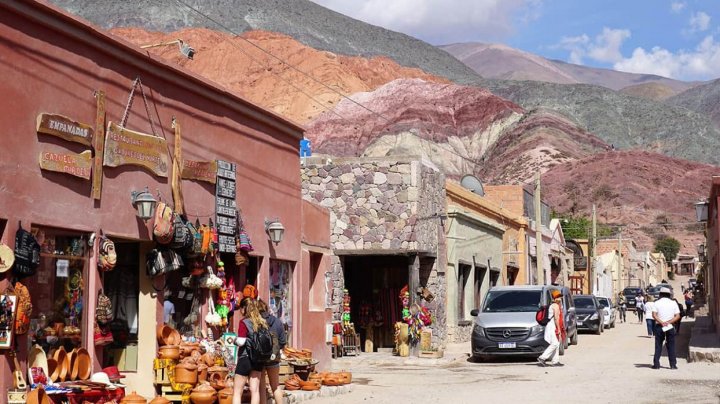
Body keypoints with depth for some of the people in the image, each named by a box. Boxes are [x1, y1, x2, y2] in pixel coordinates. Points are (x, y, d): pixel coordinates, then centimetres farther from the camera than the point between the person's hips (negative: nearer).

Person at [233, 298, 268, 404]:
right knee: (255, 390, 7)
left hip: (245, 358, -6)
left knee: (237, 392, 2)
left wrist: (235, 340, 1)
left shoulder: (244, 322, -11)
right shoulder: (262, 322, 6)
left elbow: (241, 341, -18)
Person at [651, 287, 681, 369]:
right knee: (671, 346, 6)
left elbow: (654, 315, -12)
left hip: (659, 327, -1)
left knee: (658, 345, 5)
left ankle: (656, 364, 2)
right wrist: (668, 322, -11)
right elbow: (677, 316, -3)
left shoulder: (657, 303, 0)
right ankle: (673, 364, 3)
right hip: (670, 327, 1)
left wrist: (661, 322, -17)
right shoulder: (673, 303, 4)